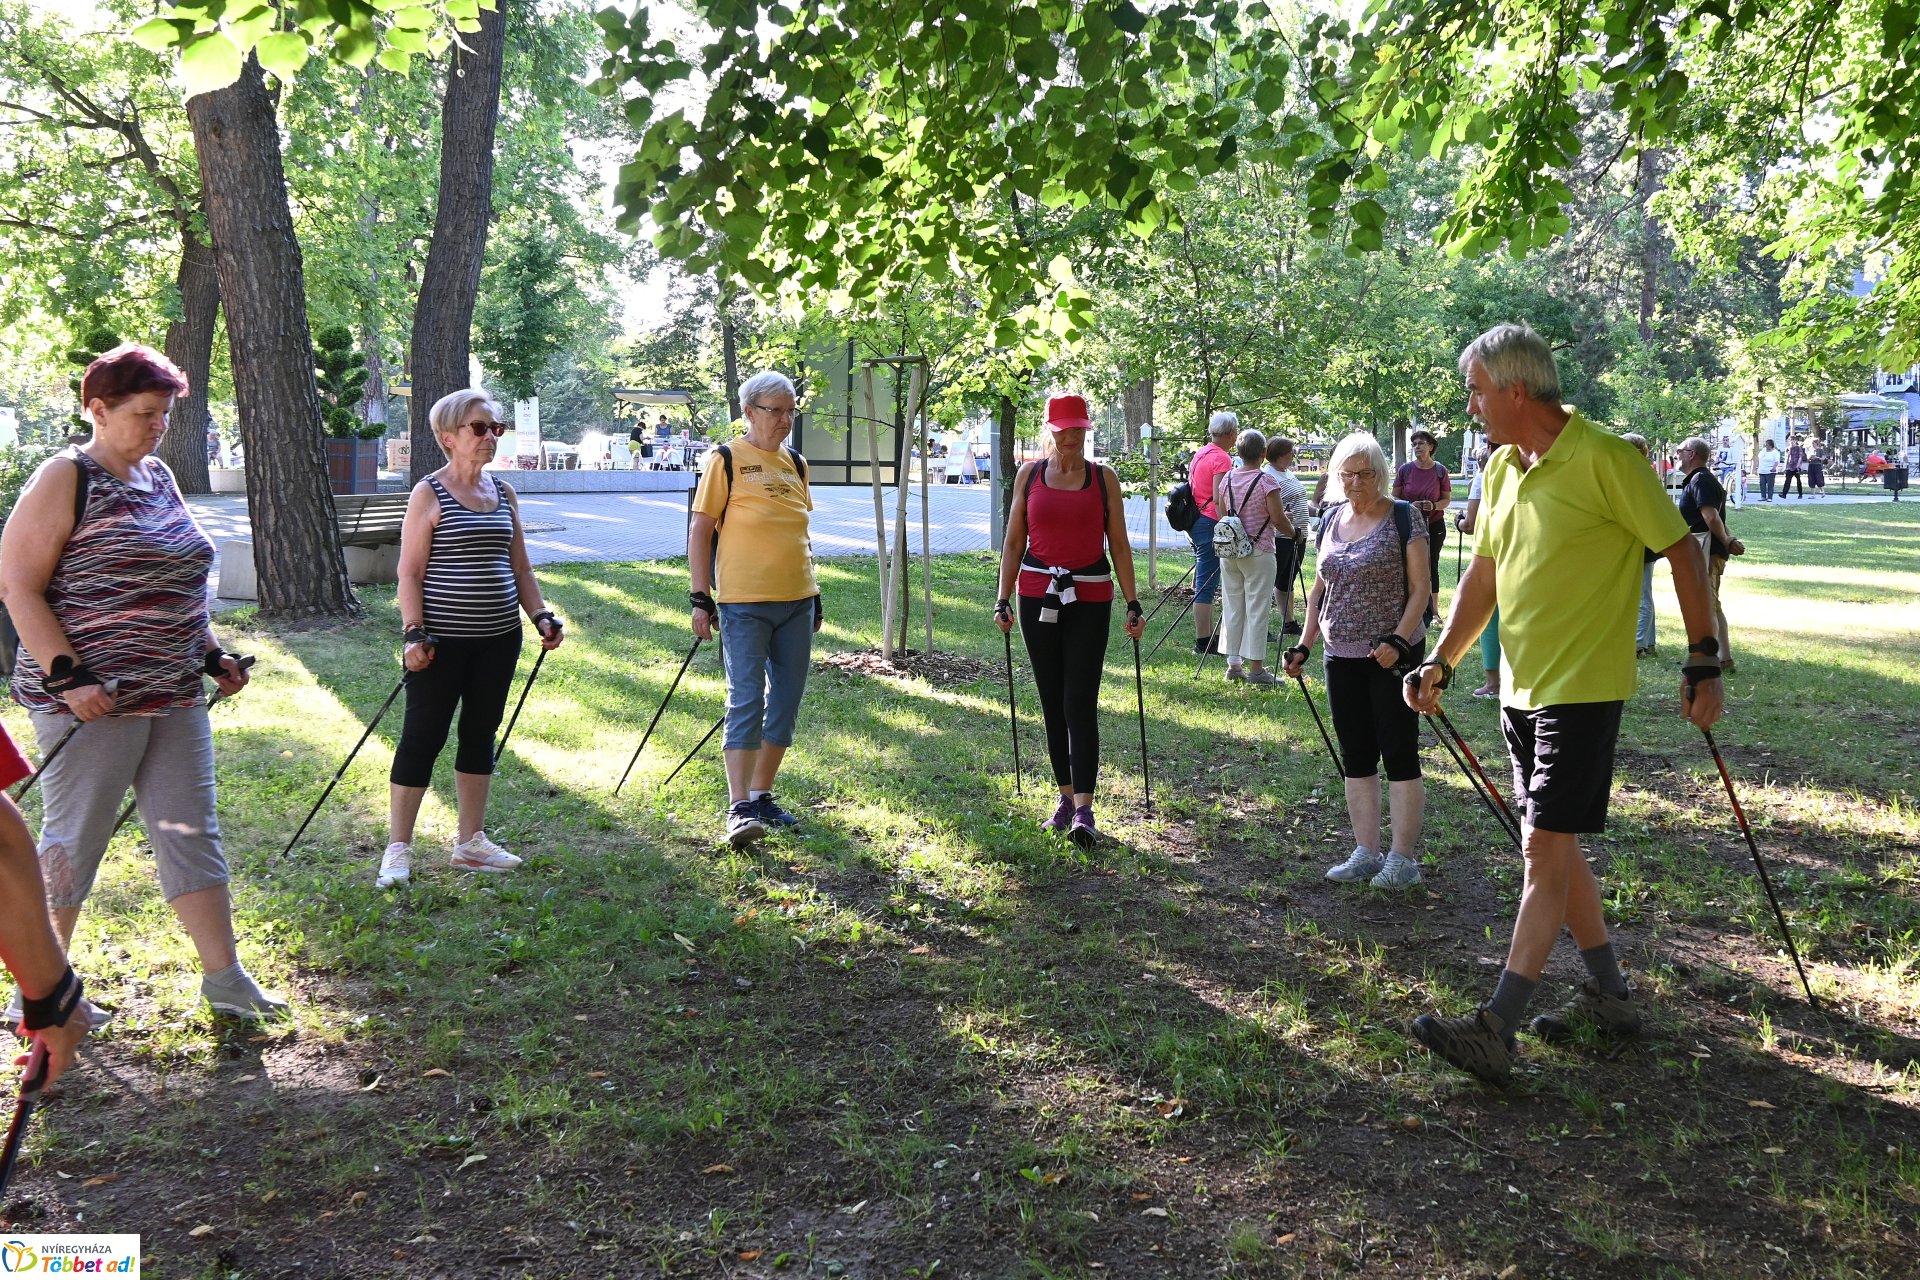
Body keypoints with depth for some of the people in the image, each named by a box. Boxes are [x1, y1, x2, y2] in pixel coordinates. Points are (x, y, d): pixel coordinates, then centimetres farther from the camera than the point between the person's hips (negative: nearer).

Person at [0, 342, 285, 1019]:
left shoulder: (159, 477, 14)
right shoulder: (65, 479, -9)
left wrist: (212, 655, 14)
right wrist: (68, 676, -20)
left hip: (175, 696, 7)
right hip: (92, 701, -7)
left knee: (191, 833, 9)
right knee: (73, 841, 4)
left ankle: (224, 976, 15)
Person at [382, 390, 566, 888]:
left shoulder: (503, 493, 11)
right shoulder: (429, 494, -6)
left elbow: (519, 567, 16)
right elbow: (409, 573, -8)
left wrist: (541, 615, 5)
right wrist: (414, 633, -17)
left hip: (499, 638, 6)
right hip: (443, 640, -6)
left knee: (480, 734, 12)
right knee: (423, 736, -2)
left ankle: (471, 842, 22)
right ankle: (398, 849, 5)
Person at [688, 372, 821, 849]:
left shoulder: (795, 464, 13)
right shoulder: (726, 460, -4)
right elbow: (700, 531, -5)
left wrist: (814, 593, 18)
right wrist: (701, 598, -11)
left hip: (797, 602, 6)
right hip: (744, 604, -6)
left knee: (786, 702, 9)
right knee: (746, 702, -9)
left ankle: (763, 795, 20)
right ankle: (739, 807, -7)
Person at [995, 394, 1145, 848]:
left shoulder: (1104, 479, 3)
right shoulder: (1030, 474, 6)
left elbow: (1119, 545, 5)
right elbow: (1014, 541, 9)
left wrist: (1133, 604, 1)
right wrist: (1003, 599, 3)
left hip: (1090, 598, -2)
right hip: (1037, 596, 2)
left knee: (1080, 702, -10)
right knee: (1051, 701, 7)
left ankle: (1084, 810, -12)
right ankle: (1065, 797, 18)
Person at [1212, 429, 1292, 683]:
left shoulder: (1227, 478, 4)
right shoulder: (1266, 481, -12)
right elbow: (1278, 519, -11)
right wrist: (1293, 532, 7)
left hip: (1228, 550, 5)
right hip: (1258, 552, -5)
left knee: (1232, 606, 11)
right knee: (1257, 608, -1)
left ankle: (1234, 664, 14)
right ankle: (1256, 668, 0)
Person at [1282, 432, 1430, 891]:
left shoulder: (1403, 517, -7)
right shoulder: (1331, 518, 11)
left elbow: (1420, 588, -10)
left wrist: (1398, 639, -22)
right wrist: (1304, 645, 10)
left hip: (1392, 655, -6)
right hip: (1342, 655, 6)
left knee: (1399, 753, -1)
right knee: (1355, 757, 10)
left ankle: (1403, 859, 7)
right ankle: (1366, 853, 19)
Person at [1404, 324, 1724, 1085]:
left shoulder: (1604, 459, -15)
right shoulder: (1502, 468, 9)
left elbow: (1681, 551, -10)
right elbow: (1483, 575, 15)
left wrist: (1704, 664, -9)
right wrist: (1441, 662, 8)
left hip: (1583, 688, -9)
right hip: (1521, 687, 9)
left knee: (1545, 850, -10)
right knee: (1555, 847, 14)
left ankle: (1496, 1031, -10)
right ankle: (1610, 995, 30)